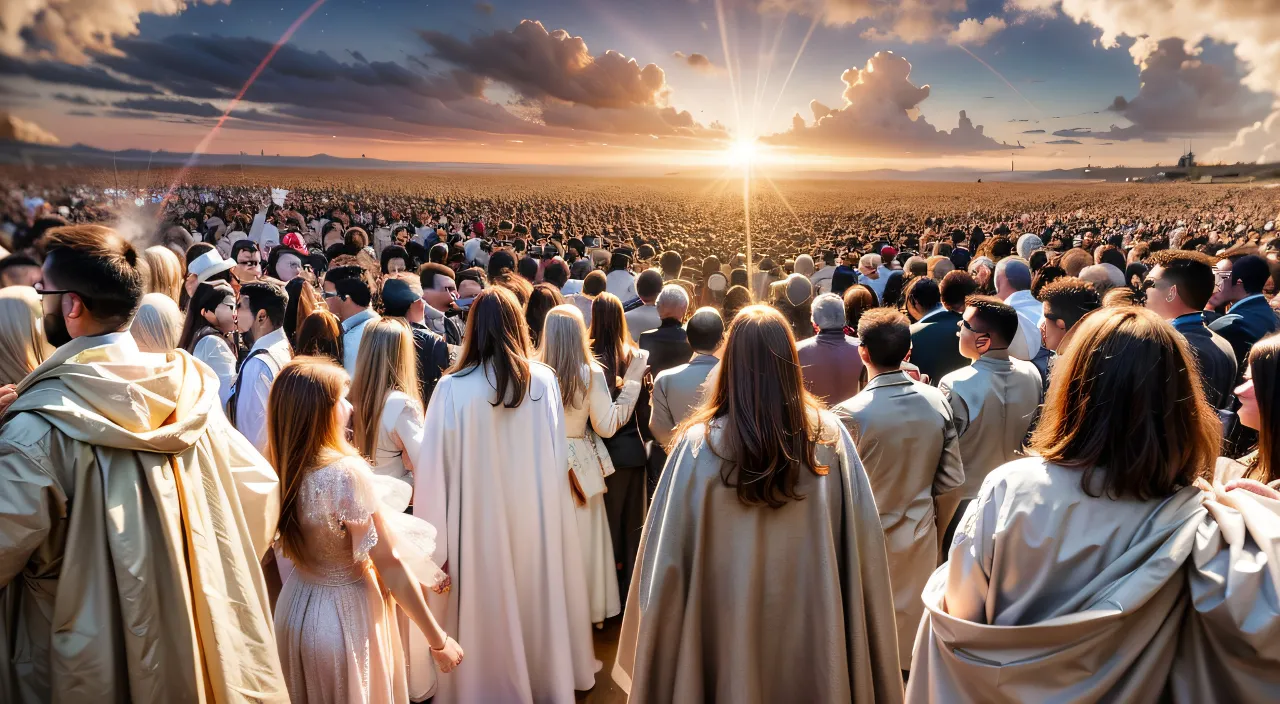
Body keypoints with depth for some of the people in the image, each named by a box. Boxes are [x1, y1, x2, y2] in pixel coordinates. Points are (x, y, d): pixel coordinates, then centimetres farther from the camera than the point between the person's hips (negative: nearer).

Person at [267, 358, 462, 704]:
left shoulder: (278, 464, -7)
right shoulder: (346, 473, -27)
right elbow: (390, 564, -23)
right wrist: (438, 640, -15)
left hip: (296, 607, 7)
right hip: (345, 615, -6)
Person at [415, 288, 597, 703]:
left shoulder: (453, 388, -16)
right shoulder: (544, 380, -10)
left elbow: (436, 468, -13)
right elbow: (558, 456, -3)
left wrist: (435, 542, -4)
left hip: (480, 520, -2)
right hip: (535, 513, 3)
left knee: (490, 609, 15)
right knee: (537, 599, 22)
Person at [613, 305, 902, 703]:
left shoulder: (700, 444, -21)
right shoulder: (830, 434, -14)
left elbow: (669, 558, -15)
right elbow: (863, 544, -9)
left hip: (731, 623, -2)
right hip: (814, 619, 2)